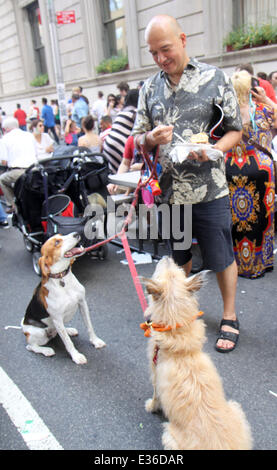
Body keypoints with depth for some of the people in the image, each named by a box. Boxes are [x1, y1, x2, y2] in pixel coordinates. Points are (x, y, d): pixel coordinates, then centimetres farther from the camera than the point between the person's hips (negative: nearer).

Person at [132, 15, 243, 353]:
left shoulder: (215, 78, 0)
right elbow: (137, 139, 11)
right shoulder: (149, 88, 9)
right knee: (178, 255, 18)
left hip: (209, 190, -3)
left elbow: (235, 130, 1)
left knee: (221, 258, 5)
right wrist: (150, 139, -13)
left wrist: (213, 150, -20)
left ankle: (229, 318, 26)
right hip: (169, 190, 4)